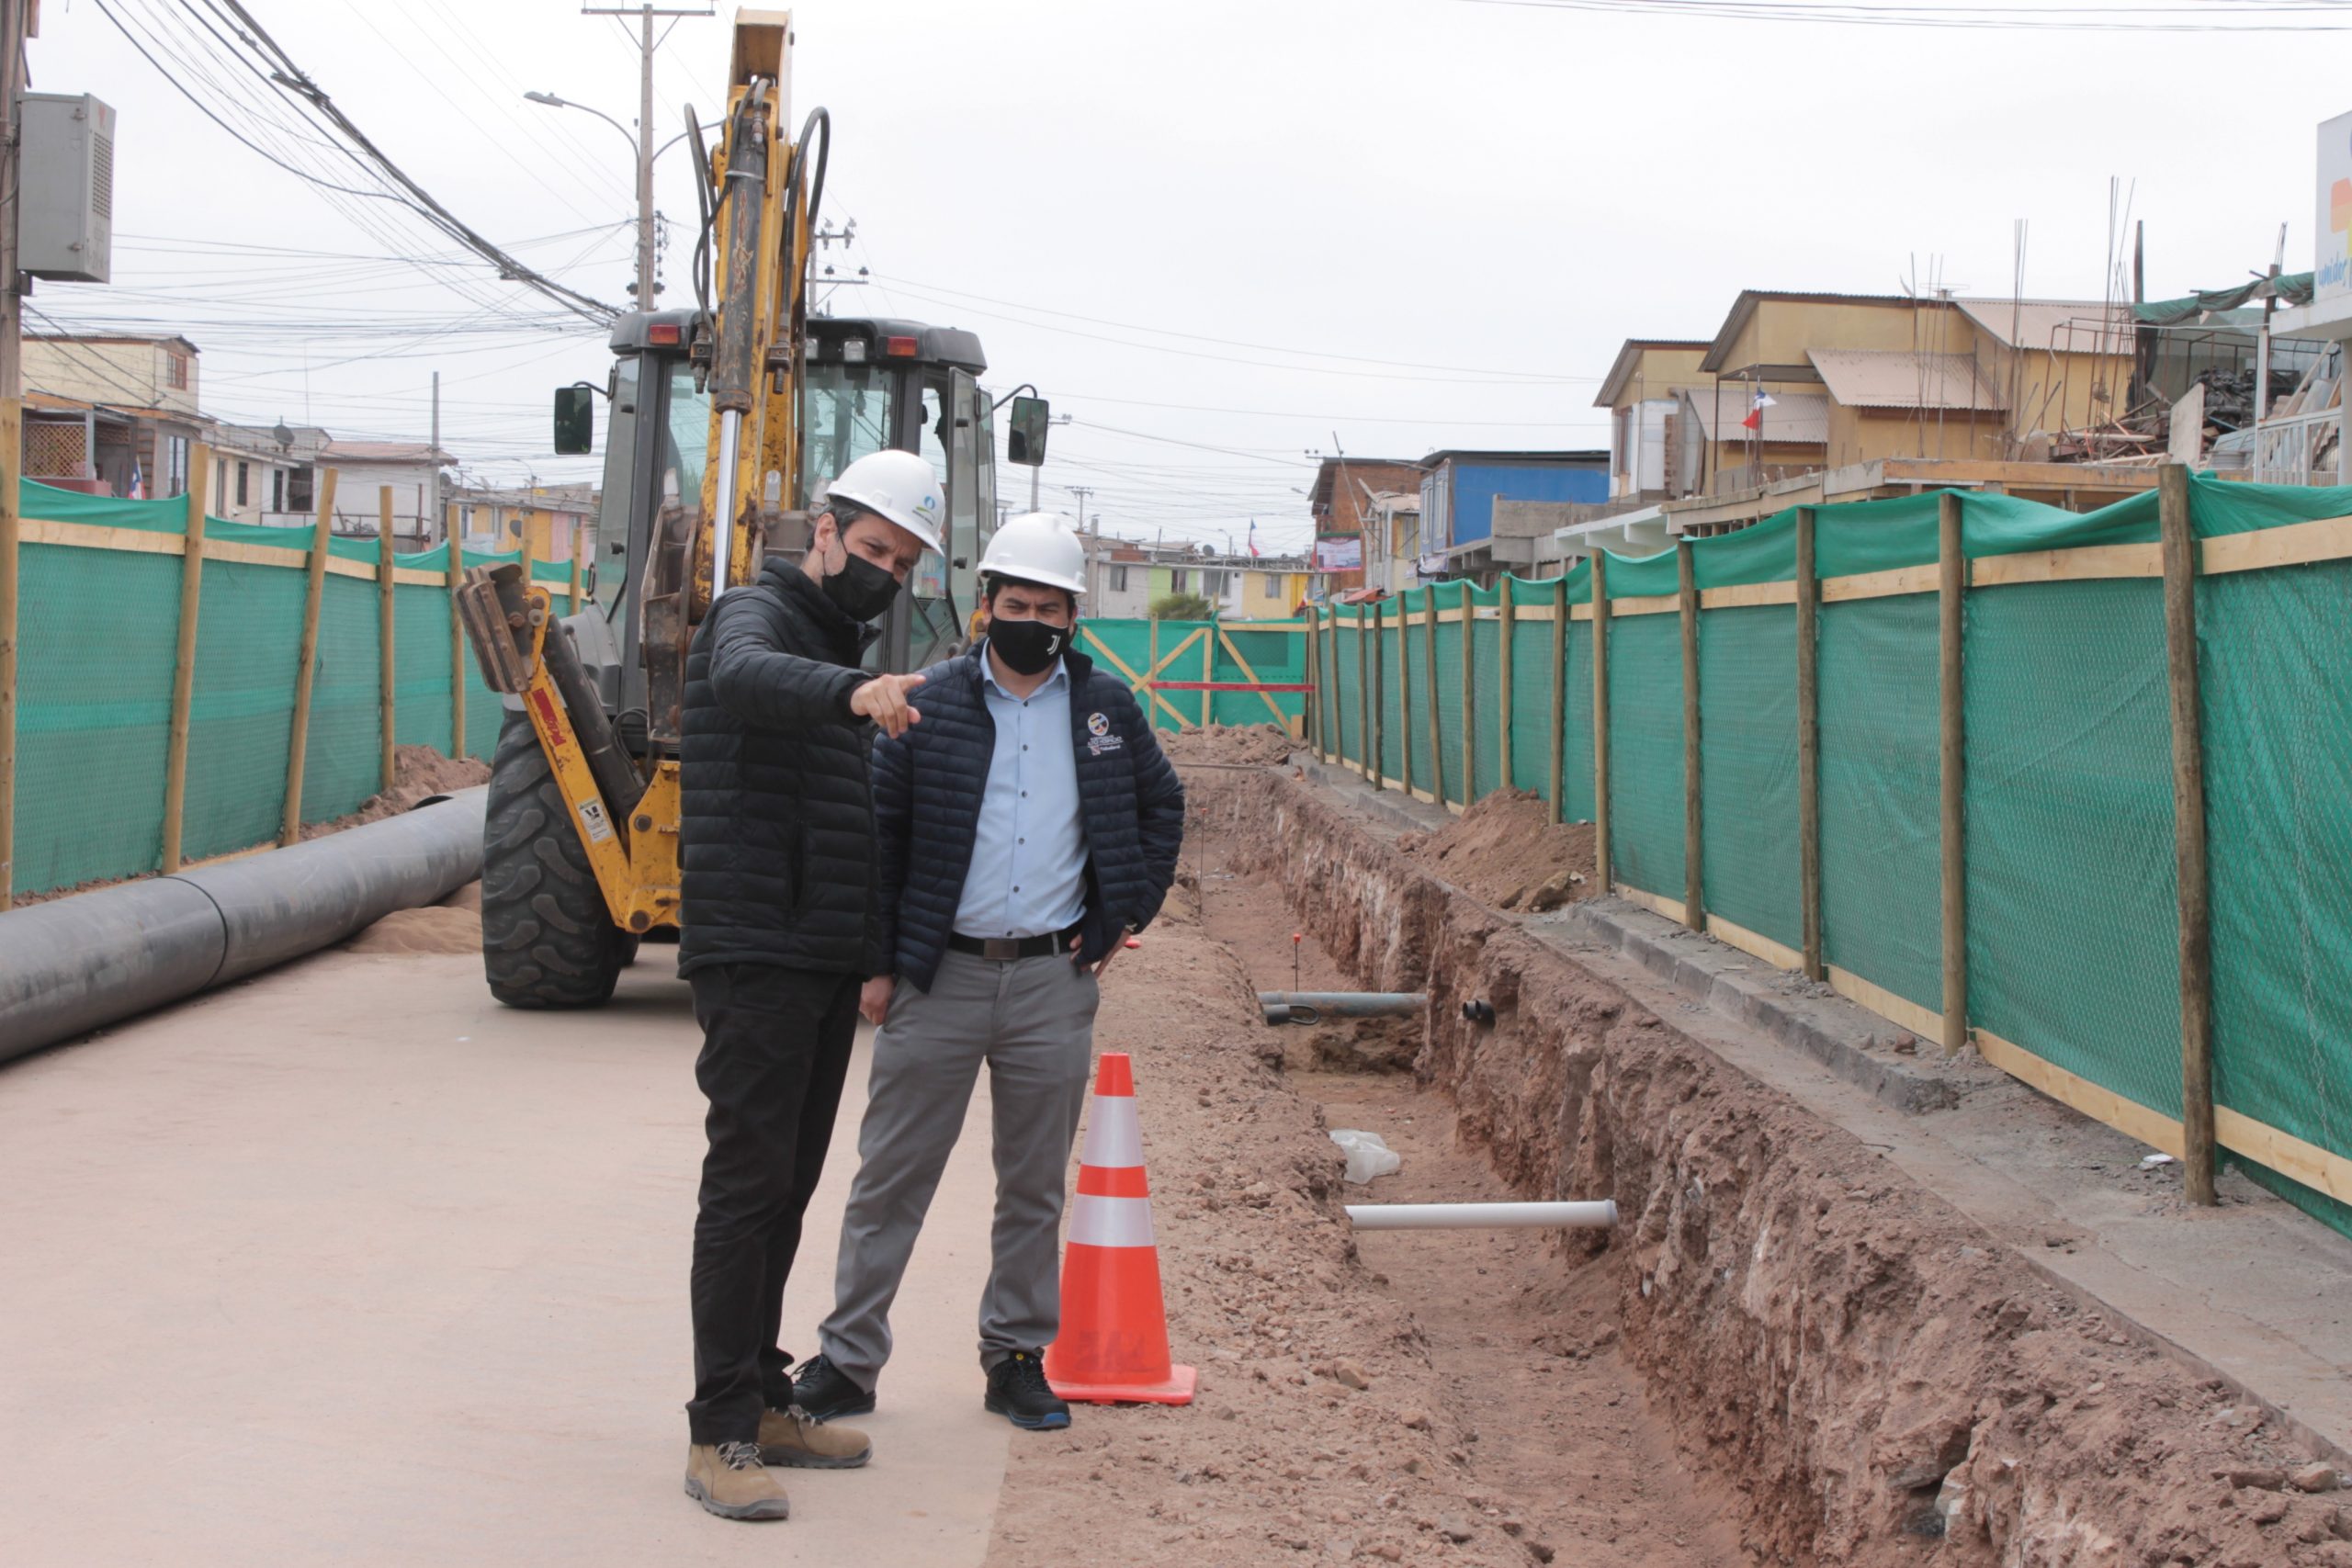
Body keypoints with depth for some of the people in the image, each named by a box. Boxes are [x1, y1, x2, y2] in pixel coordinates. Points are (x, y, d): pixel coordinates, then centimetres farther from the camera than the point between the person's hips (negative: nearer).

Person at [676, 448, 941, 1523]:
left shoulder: (843, 652, 21)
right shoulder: (756, 614, -7)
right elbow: (744, 673, -34)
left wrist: (878, 957, 23)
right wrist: (852, 692, -53)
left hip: (826, 963, 9)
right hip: (754, 957, -9)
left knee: (788, 1189, 12)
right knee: (747, 1185, -10)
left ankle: (762, 1402, 19)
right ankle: (720, 1436, -8)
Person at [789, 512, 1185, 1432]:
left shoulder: (1106, 710, 7)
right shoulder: (931, 703, 1)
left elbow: (1162, 810, 20)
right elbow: (877, 831, 2)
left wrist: (1127, 916, 10)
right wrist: (876, 961, -2)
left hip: (1054, 980, 2)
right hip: (939, 976, -2)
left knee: (1035, 1186, 10)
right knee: (891, 1179, 2)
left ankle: (1018, 1357, 22)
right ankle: (848, 1358, 10)